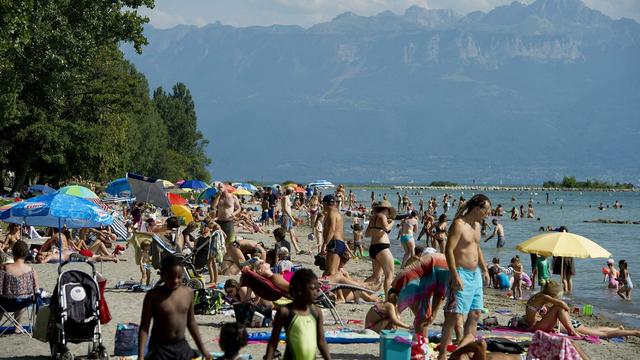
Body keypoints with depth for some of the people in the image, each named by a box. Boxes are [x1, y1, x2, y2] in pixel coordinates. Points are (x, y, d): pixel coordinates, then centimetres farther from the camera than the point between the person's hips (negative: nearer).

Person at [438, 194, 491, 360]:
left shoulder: (477, 225, 13)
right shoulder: (459, 225, -15)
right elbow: (449, 250, -20)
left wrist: (484, 269, 25)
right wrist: (455, 276, -25)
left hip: (475, 274, 9)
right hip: (461, 274, -9)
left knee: (476, 312, 13)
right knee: (454, 314, -8)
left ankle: (468, 337, 27)